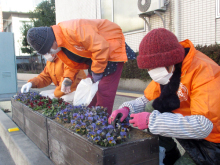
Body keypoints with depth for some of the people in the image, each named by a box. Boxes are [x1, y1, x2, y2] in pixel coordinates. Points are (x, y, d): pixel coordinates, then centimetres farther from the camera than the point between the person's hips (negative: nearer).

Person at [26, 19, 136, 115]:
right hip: (95, 50, 9)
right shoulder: (59, 44, -1)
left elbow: (101, 48, -33)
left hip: (111, 46, -9)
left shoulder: (72, 30, -33)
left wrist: (97, 72, -22)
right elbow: (72, 62, 14)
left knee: (104, 89, -12)